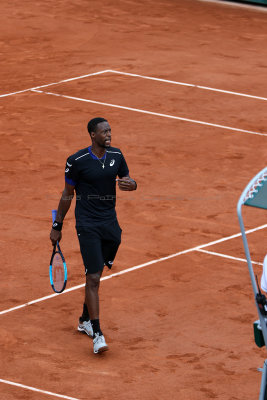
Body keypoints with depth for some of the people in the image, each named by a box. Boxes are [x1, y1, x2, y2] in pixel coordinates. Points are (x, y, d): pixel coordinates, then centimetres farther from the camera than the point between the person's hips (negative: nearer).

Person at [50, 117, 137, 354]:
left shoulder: (116, 156, 3)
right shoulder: (77, 161, -10)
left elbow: (128, 180, 17)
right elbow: (68, 194, 0)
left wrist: (130, 184, -9)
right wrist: (57, 226, 4)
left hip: (110, 223, 5)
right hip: (87, 226, -5)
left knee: (96, 275, 15)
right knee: (93, 277, -12)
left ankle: (85, 320, 35)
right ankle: (97, 334, -12)